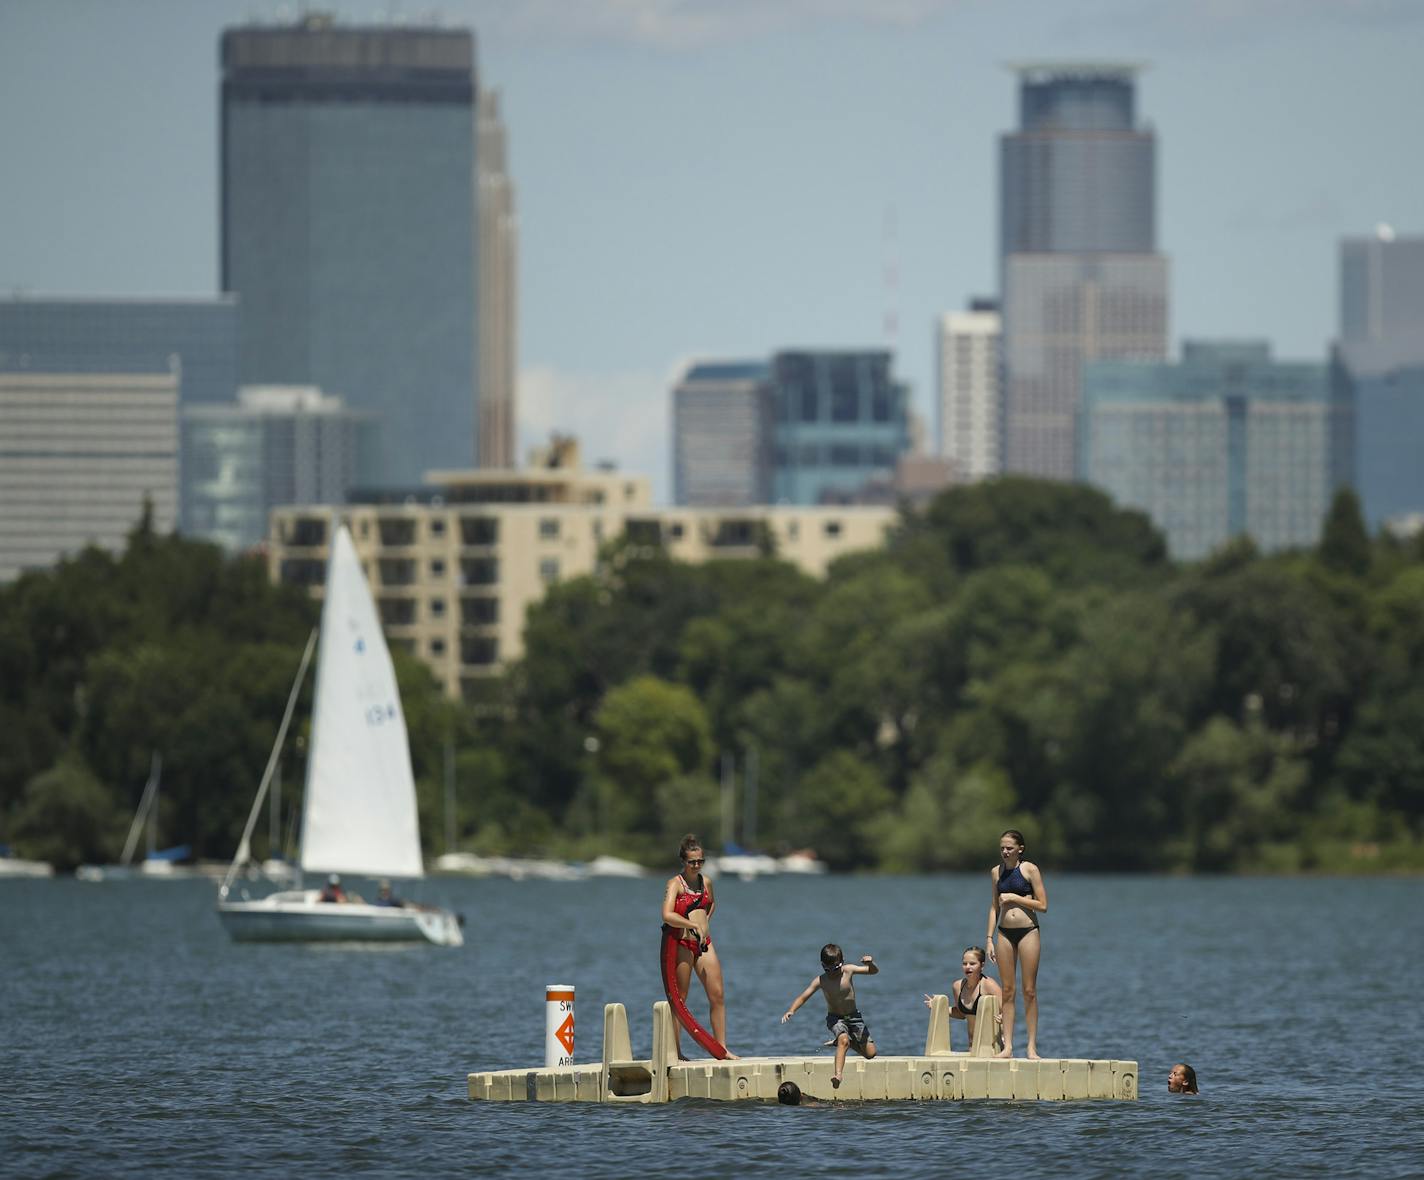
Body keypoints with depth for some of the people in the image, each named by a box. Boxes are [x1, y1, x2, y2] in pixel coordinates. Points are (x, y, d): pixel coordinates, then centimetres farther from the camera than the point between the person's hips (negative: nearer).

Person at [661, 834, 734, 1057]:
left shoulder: (705, 882, 12)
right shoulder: (675, 883, -7)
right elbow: (667, 916, -23)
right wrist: (694, 926, -23)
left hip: (704, 943, 6)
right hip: (681, 944, -6)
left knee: (718, 995, 1)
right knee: (679, 998, -1)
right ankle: (675, 1051, 3)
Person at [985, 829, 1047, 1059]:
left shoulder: (1030, 870, -3)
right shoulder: (997, 872, 9)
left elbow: (1043, 906, -6)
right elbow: (994, 908, 14)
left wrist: (1015, 898, -12)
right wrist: (989, 938, 7)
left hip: (1028, 931, -4)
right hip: (1005, 933, 4)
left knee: (1029, 991, -2)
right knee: (1007, 991, 3)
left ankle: (1032, 1046, 1)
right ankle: (1007, 1046, 4)